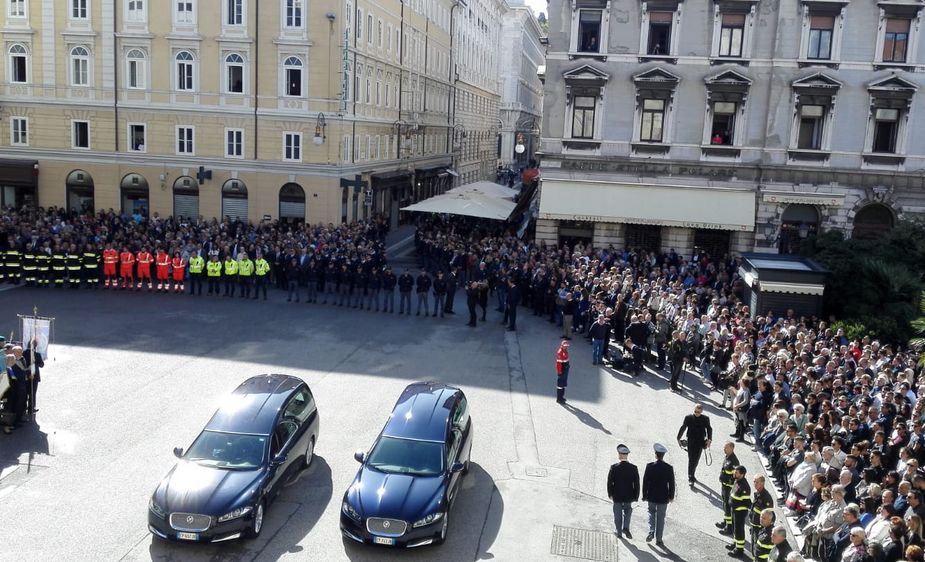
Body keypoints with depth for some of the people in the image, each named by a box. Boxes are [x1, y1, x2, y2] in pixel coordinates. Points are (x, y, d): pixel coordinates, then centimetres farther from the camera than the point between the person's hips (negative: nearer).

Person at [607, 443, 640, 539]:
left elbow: (609, 482, -9)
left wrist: (610, 494, 5)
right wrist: (636, 496, 5)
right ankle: (626, 527, 8)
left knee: (618, 515, 14)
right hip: (628, 496, 1)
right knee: (628, 511, 25)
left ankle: (619, 533, 21)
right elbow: (636, 484, -6)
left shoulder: (614, 468, -15)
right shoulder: (634, 468, -11)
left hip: (617, 496, -1)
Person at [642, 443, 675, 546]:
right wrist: (671, 496, 9)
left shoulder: (649, 466, -13)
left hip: (651, 496, 0)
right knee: (661, 517, 12)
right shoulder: (669, 468, -13)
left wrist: (644, 495, 4)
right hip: (663, 497, 0)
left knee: (652, 512, 24)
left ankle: (651, 531, 3)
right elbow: (671, 483, -5)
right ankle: (659, 539, 17)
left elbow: (645, 482, -7)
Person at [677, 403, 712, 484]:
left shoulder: (705, 419, -1)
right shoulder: (688, 417, -4)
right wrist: (679, 438, 1)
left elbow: (709, 429, 3)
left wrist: (709, 439, -11)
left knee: (696, 460, 11)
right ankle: (690, 478, -2)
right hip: (691, 442, -2)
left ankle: (692, 475, 32)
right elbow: (683, 428, 1)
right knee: (691, 459, -5)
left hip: (700, 442, 2)